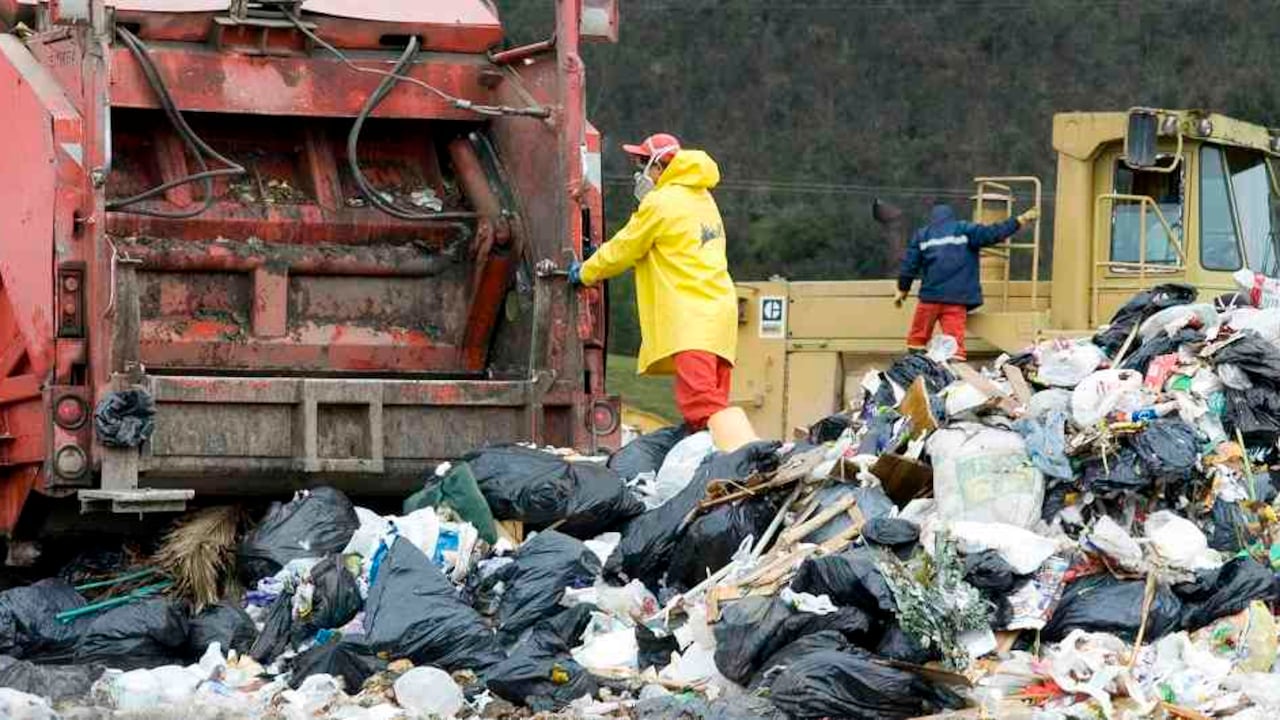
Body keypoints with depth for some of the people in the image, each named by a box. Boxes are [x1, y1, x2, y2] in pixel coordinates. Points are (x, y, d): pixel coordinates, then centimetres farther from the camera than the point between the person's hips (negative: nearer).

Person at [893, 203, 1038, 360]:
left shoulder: (922, 235, 13)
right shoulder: (965, 230, 6)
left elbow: (909, 265, 11)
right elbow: (991, 234, -5)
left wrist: (902, 289, 20)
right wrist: (1019, 221, -3)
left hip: (930, 296, 1)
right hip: (957, 299, -1)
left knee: (917, 340, 14)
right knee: (955, 342, -6)